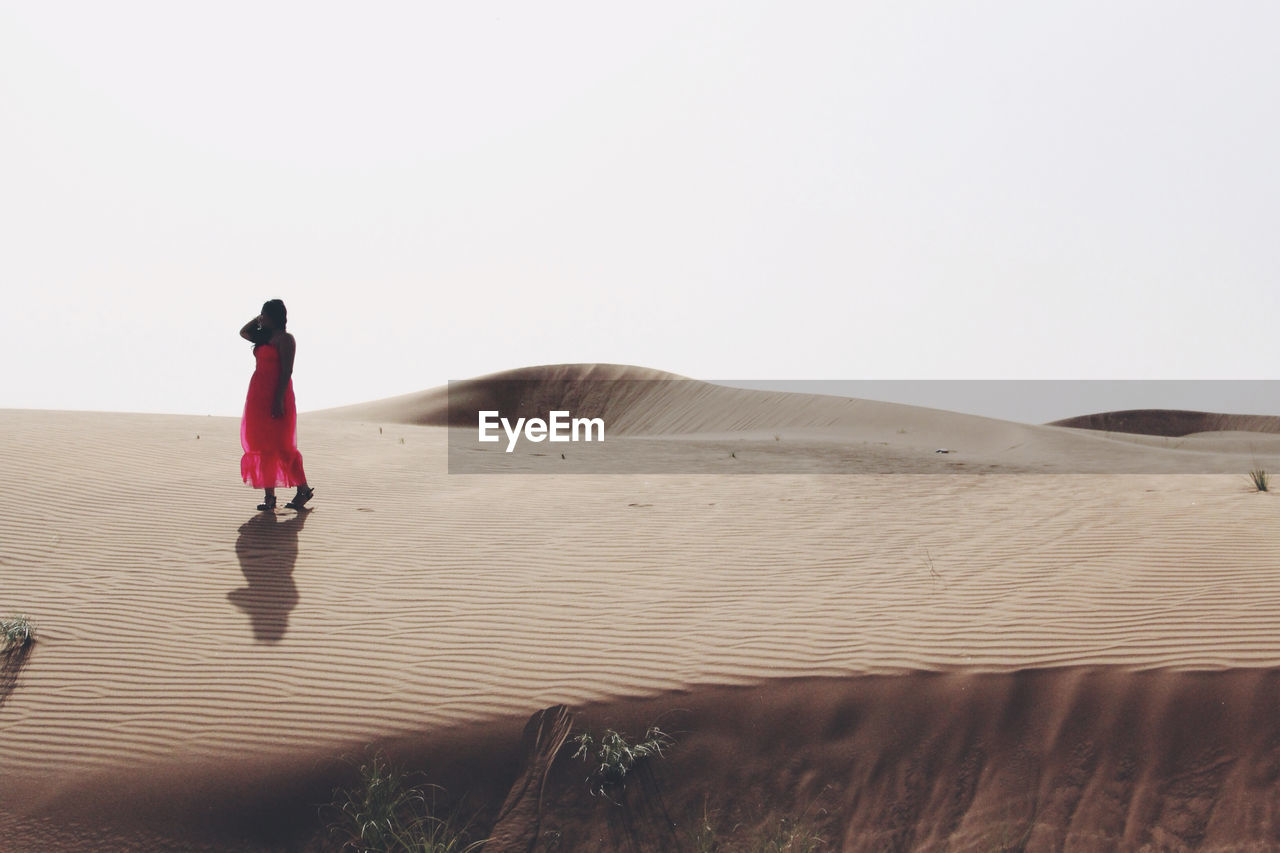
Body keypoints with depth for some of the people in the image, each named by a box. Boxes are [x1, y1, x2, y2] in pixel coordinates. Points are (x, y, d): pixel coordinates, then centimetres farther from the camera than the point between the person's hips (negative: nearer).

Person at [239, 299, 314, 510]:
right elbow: (243, 332, 33)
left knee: (281, 446, -8)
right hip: (259, 397, 8)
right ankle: (269, 496, 8)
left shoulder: (284, 339, -9)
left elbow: (287, 371, -15)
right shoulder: (264, 337, 15)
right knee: (264, 446, 6)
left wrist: (279, 400, -21)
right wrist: (258, 319, 17)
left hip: (276, 397, -8)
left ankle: (303, 489, 3)